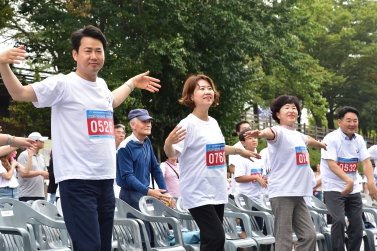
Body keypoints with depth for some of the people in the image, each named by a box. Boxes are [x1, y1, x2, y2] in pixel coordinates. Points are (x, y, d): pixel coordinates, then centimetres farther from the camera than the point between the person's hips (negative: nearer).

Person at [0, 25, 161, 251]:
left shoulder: (101, 85, 14)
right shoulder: (63, 84, -7)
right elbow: (19, 93, -12)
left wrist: (132, 83, 44)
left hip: (106, 179, 8)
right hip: (77, 181, -8)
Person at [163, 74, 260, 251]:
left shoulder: (214, 123, 10)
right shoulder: (188, 124, -14)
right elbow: (172, 153, -22)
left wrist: (239, 151, 36)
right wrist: (168, 144, -43)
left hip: (217, 192, 8)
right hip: (198, 194, -8)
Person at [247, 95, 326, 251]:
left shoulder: (298, 135, 18)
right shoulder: (280, 132, -7)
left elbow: (308, 140, 43)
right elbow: (271, 133, -32)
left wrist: (322, 144, 64)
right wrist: (261, 133, -56)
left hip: (298, 194, 8)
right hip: (282, 193, -8)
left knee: (309, 235, 7)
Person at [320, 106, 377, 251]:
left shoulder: (359, 140, 3)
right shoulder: (331, 139, -14)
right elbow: (332, 164, -23)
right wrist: (348, 180, -36)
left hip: (353, 189, 6)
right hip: (334, 188, -6)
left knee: (357, 224, 5)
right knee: (339, 221, -18)